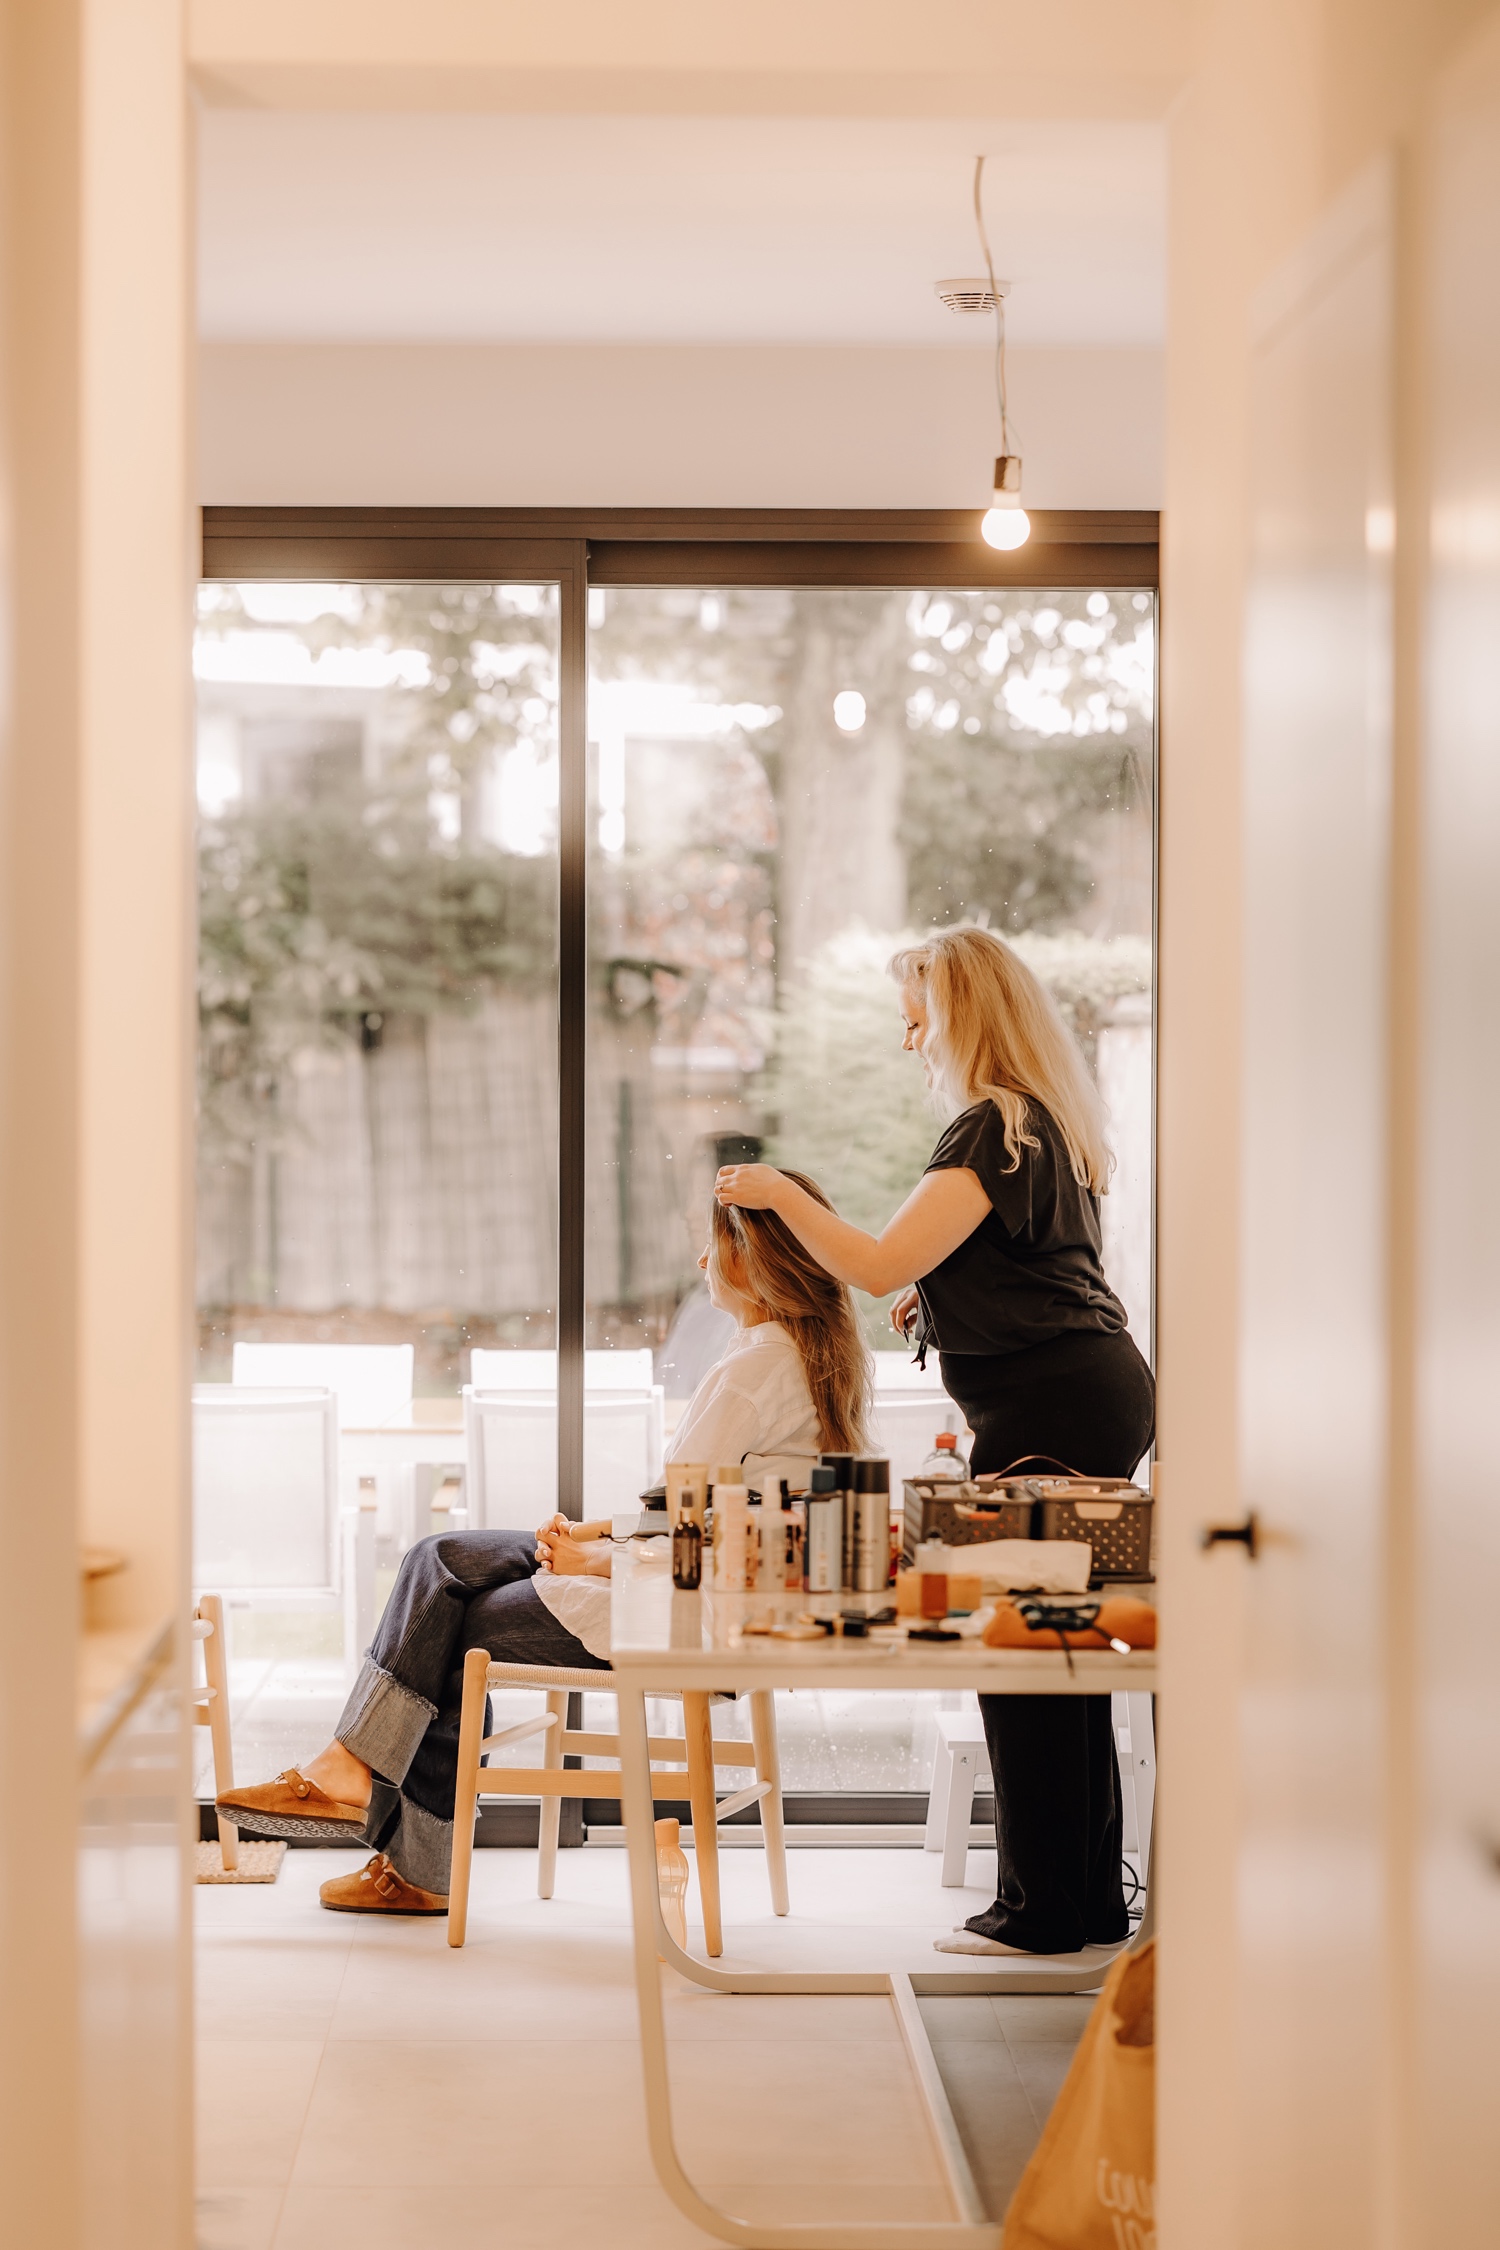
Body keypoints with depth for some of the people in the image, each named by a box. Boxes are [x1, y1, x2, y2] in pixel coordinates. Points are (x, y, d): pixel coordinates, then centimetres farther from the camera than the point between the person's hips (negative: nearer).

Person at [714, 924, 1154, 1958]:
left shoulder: (994, 1130, -13)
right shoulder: (1052, 1125, 19)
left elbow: (880, 1264, -21)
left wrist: (782, 1194, -9)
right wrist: (945, 1300, 19)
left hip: (1049, 1407, -10)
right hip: (1102, 1386, 10)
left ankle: (1044, 1910, 0)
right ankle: (1092, 1901, 19)